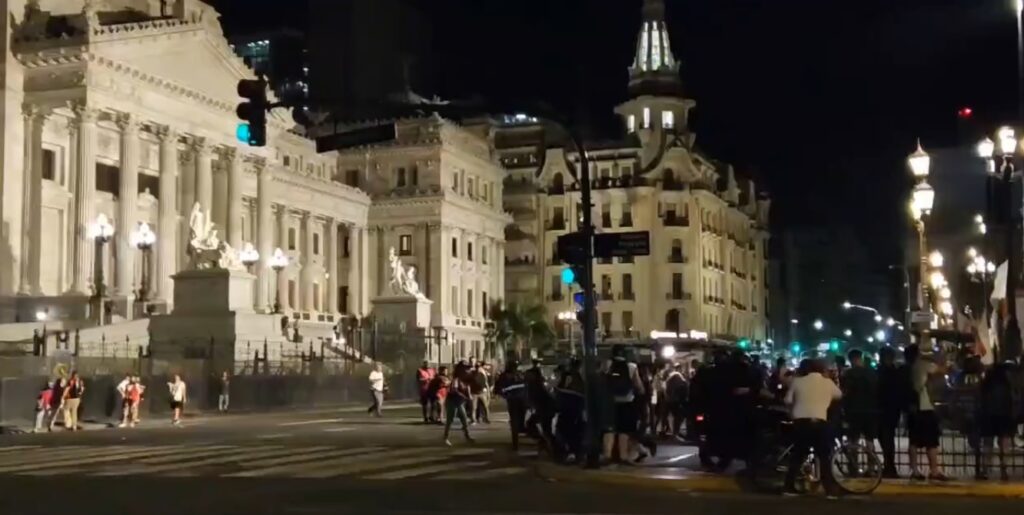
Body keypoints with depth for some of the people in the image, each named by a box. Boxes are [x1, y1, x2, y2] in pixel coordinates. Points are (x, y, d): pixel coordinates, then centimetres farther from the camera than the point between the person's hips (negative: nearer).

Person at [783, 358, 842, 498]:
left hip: (800, 421, 2)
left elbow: (788, 400, 7)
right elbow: (839, 395, 25)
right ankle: (830, 489, 4)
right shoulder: (828, 383, 9)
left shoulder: (798, 381, 10)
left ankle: (788, 487, 13)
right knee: (824, 457, 7)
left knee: (797, 455, 13)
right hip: (819, 422, -2)